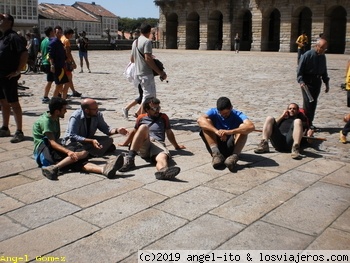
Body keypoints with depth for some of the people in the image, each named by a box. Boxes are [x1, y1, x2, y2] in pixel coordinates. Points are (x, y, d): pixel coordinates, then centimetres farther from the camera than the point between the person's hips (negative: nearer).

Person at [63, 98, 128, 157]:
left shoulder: (98, 115, -9)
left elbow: (105, 128, -3)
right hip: (74, 141, -6)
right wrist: (91, 141, -40)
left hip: (89, 139, 6)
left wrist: (117, 130, -25)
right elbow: (72, 136, -30)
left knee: (109, 140, -16)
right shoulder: (75, 117, -24)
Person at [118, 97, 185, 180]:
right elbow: (134, 132, 36)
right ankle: (130, 159, -47)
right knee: (143, 127, -33)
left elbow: (169, 133, 32)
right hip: (142, 147, 0)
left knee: (163, 156, -39)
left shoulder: (163, 117, 26)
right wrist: (124, 144, 42)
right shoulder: (141, 118, 25)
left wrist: (176, 146, 37)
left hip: (158, 144, 0)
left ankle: (163, 171, -79)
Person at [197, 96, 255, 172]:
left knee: (243, 127, -22)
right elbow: (200, 120, -26)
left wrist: (230, 132, -42)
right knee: (207, 122, -18)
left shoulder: (237, 115, -8)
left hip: (231, 147, -1)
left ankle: (235, 156, -34)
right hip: (216, 146, 1)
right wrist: (216, 131, -41)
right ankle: (216, 153, -30)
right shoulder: (214, 112, -5)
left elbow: (251, 126, -29)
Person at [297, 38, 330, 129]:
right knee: (308, 102, -9)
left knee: (314, 103, 9)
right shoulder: (307, 55, -13)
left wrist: (327, 83, 15)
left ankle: (310, 122, 19)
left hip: (317, 82, 6)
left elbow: (324, 71, 18)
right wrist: (301, 82, -24)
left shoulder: (323, 57, 6)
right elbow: (299, 70, -13)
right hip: (307, 82, -6)